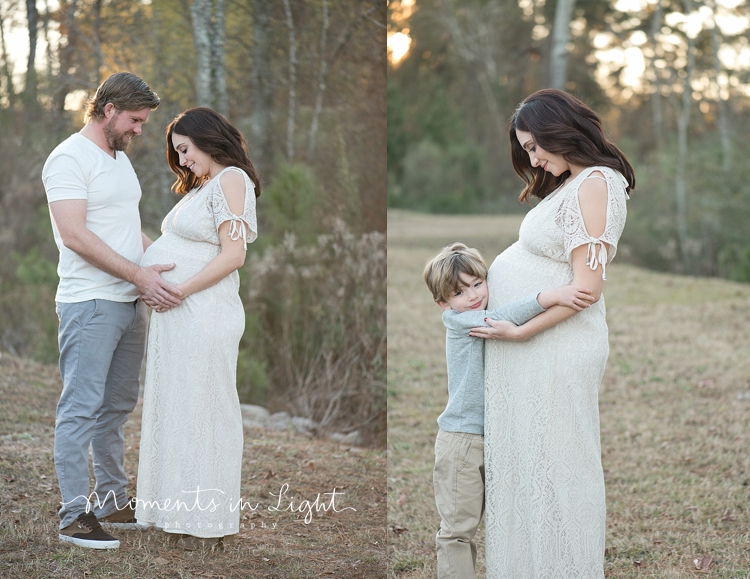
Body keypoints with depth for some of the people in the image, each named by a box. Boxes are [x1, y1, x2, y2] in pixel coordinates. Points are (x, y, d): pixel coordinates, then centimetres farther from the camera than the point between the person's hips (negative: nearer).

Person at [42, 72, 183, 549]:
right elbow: (76, 235, -19)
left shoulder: (121, 158, 19)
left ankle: (113, 501, 22)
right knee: (82, 407, -7)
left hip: (131, 303, 9)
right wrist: (140, 275, -20)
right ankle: (75, 514, -4)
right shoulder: (69, 159, -10)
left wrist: (163, 263, 10)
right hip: (89, 305, -9)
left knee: (117, 407, 13)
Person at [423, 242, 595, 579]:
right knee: (458, 527, -3)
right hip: (461, 440, -7)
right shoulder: (455, 320, -10)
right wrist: (550, 297, -34)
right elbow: (501, 318, -24)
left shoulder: (488, 319, 12)